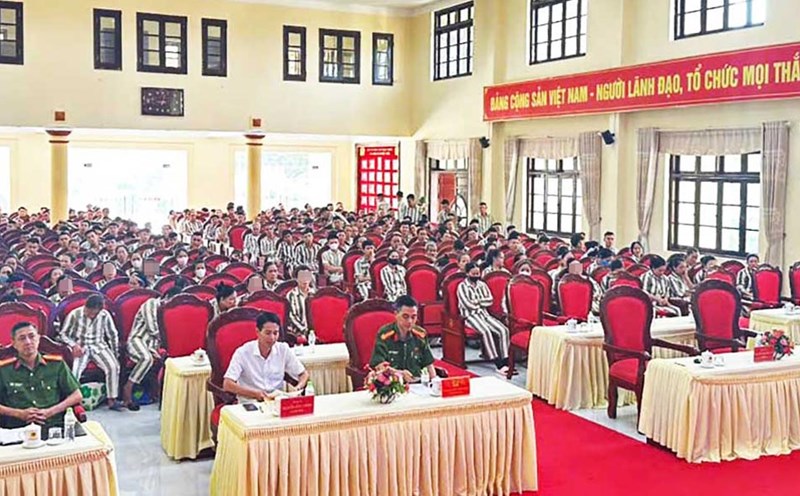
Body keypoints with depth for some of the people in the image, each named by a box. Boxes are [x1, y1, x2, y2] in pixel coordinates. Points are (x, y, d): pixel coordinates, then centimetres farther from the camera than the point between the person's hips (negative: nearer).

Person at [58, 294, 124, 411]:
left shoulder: (105, 315, -1)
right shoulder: (75, 314, -6)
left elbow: (113, 335, 9)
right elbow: (63, 334, 0)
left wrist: (114, 354, 3)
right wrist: (74, 345, -17)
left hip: (99, 346, 1)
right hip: (80, 348, -1)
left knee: (114, 366, -24)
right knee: (74, 370, -31)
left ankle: (112, 400, -17)